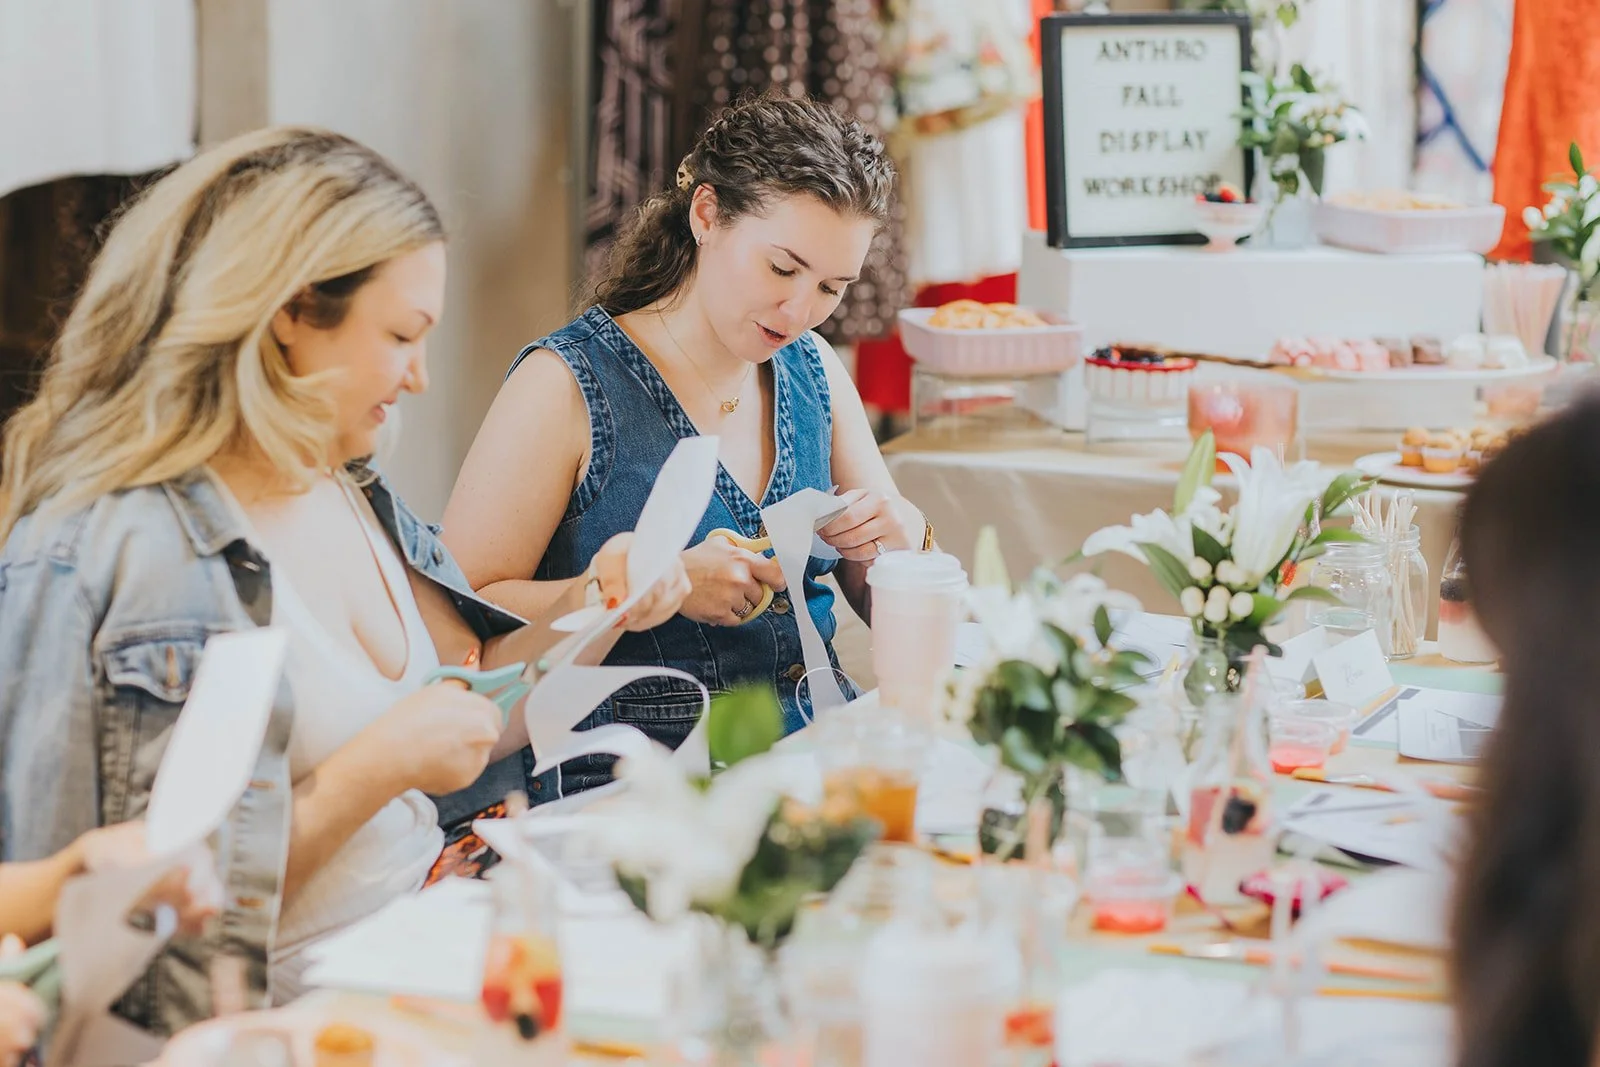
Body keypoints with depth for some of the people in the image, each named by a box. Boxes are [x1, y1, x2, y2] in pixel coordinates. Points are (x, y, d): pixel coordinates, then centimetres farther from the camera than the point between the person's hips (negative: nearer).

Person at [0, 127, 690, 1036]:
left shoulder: (352, 494, 9)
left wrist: (595, 609, 2)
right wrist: (375, 771, -19)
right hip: (291, 1018, -8)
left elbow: (475, 719, 16)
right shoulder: (105, 555, -17)